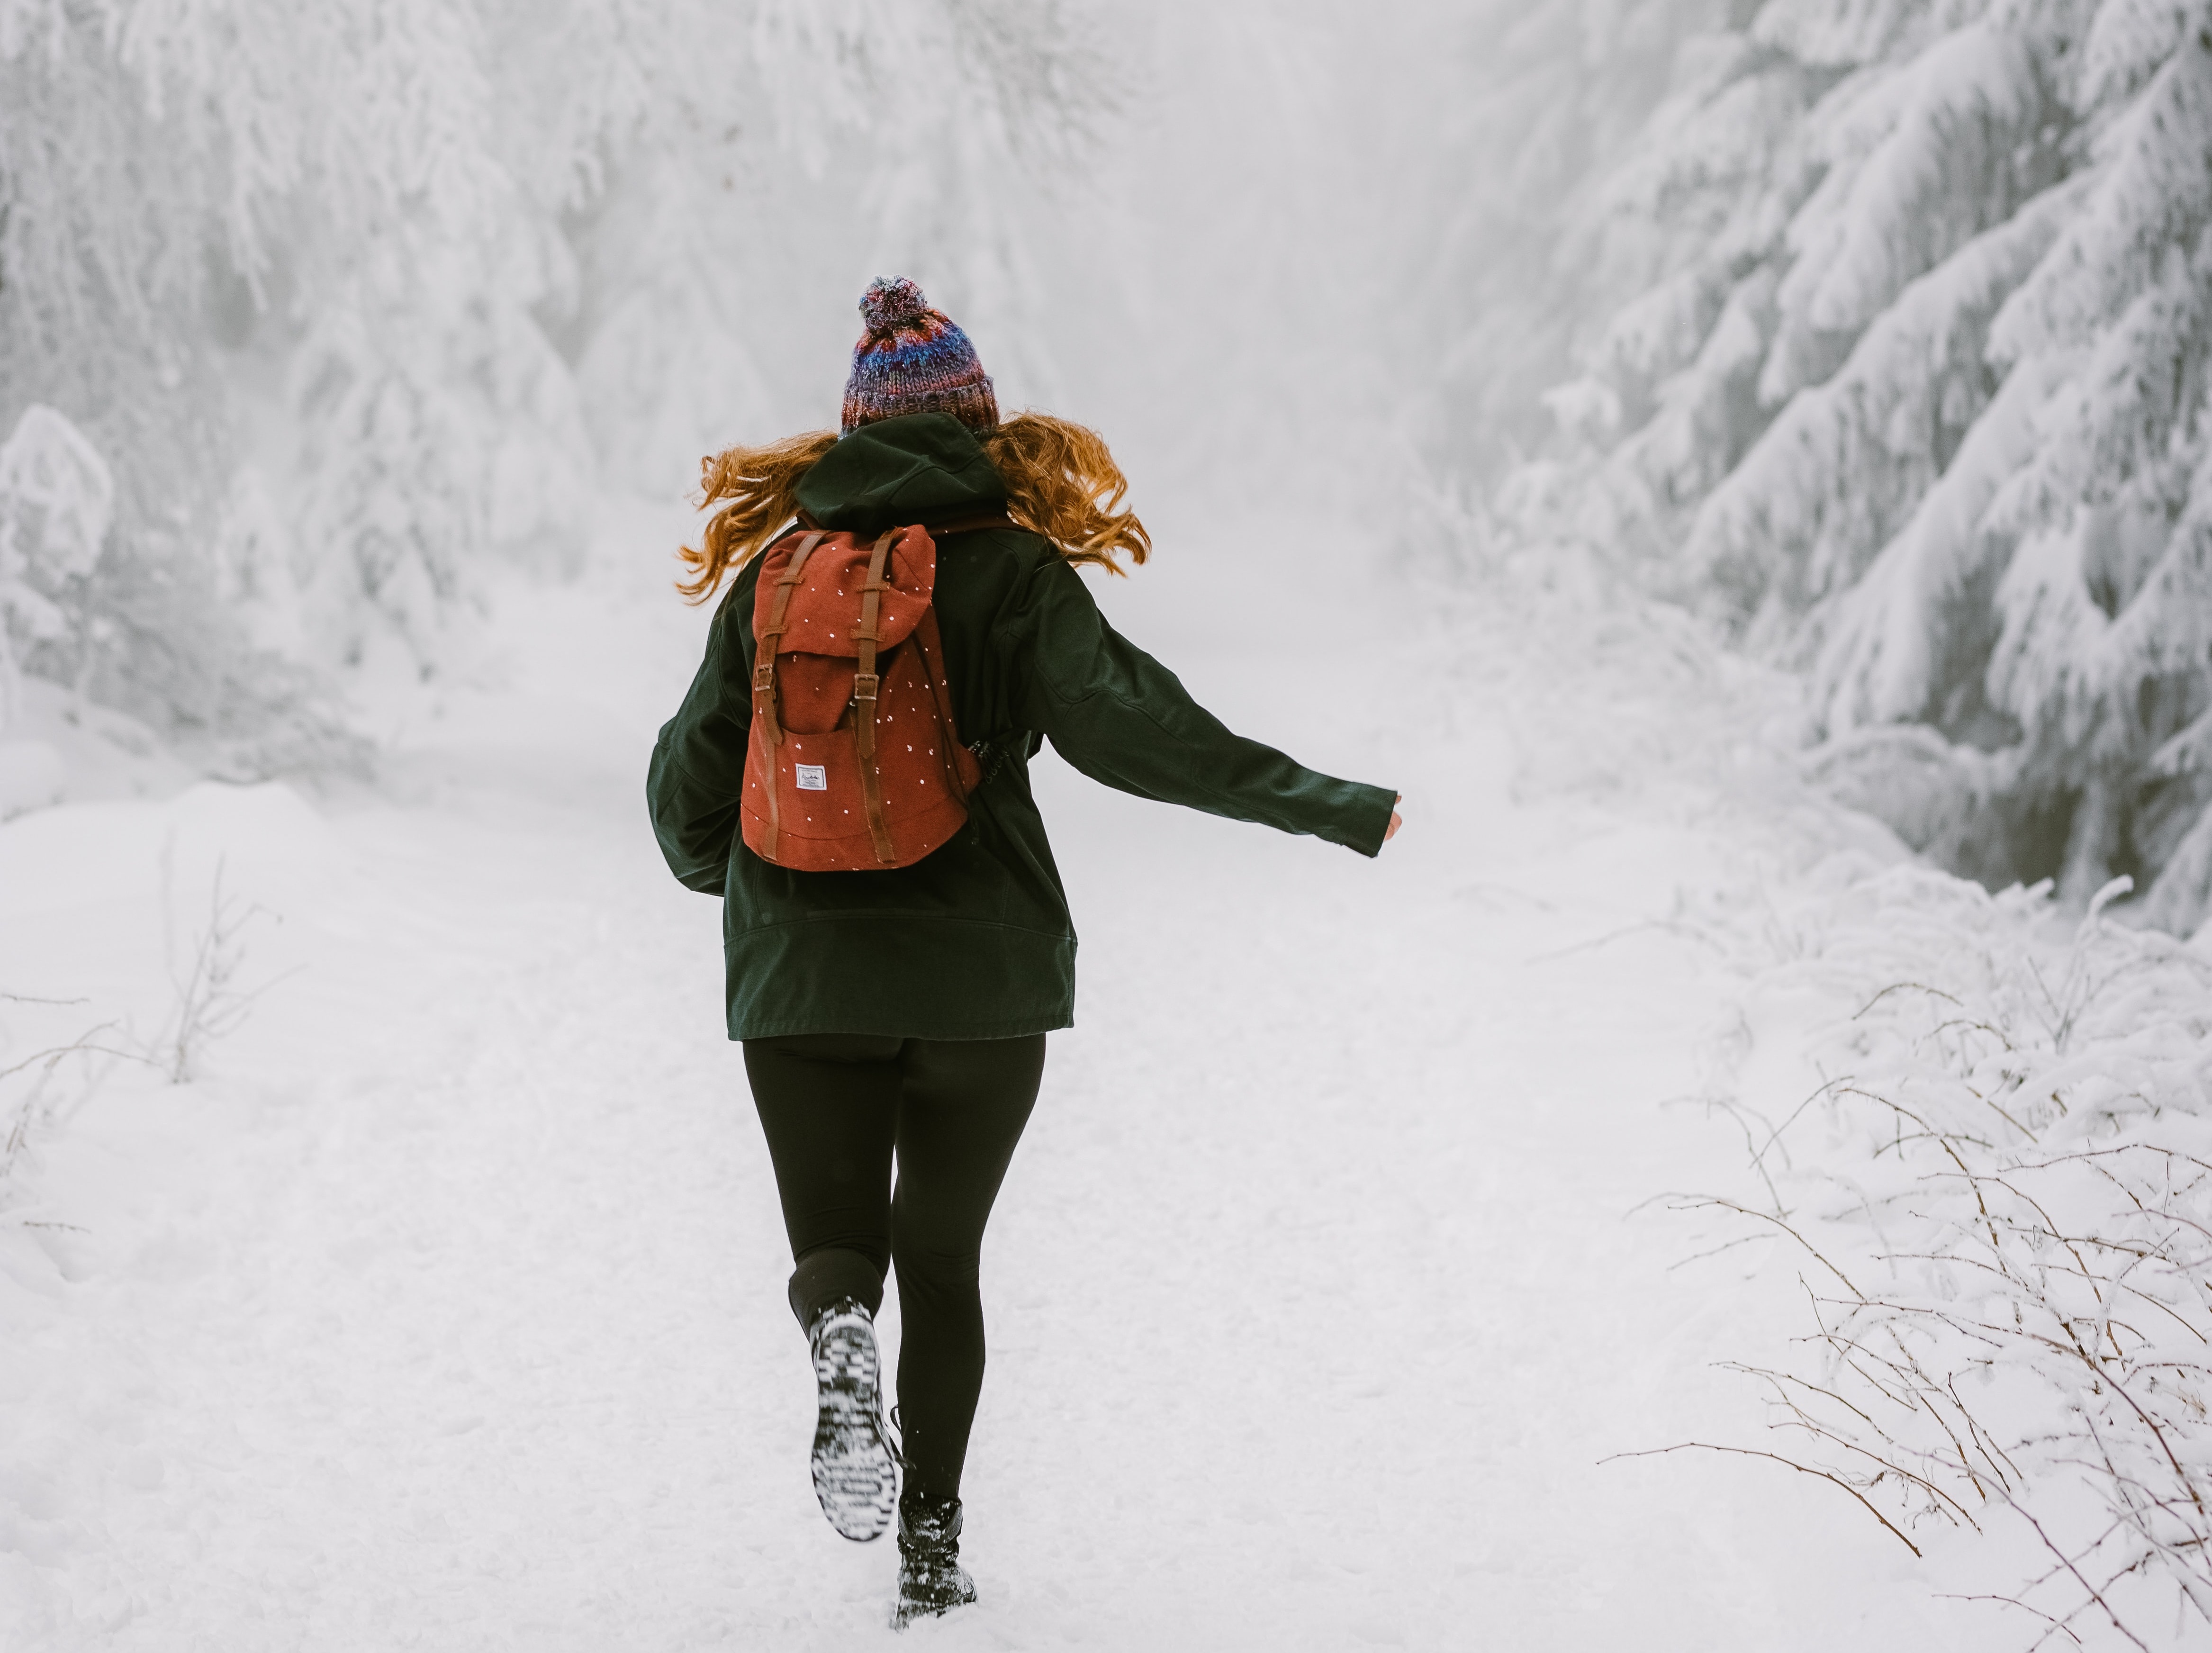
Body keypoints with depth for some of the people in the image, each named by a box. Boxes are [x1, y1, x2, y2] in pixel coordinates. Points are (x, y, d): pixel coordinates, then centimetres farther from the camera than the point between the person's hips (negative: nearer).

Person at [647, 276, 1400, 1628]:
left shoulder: (773, 573, 4)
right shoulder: (1014, 569, -5)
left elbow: (691, 779, 8)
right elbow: (1124, 725, -18)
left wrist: (712, 870, 31)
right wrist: (1330, 807, -16)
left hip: (799, 975, 1)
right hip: (981, 976, -1)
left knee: (836, 1248, 12)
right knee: (943, 1257, 15)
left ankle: (842, 1347, -23)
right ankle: (932, 1545, 11)